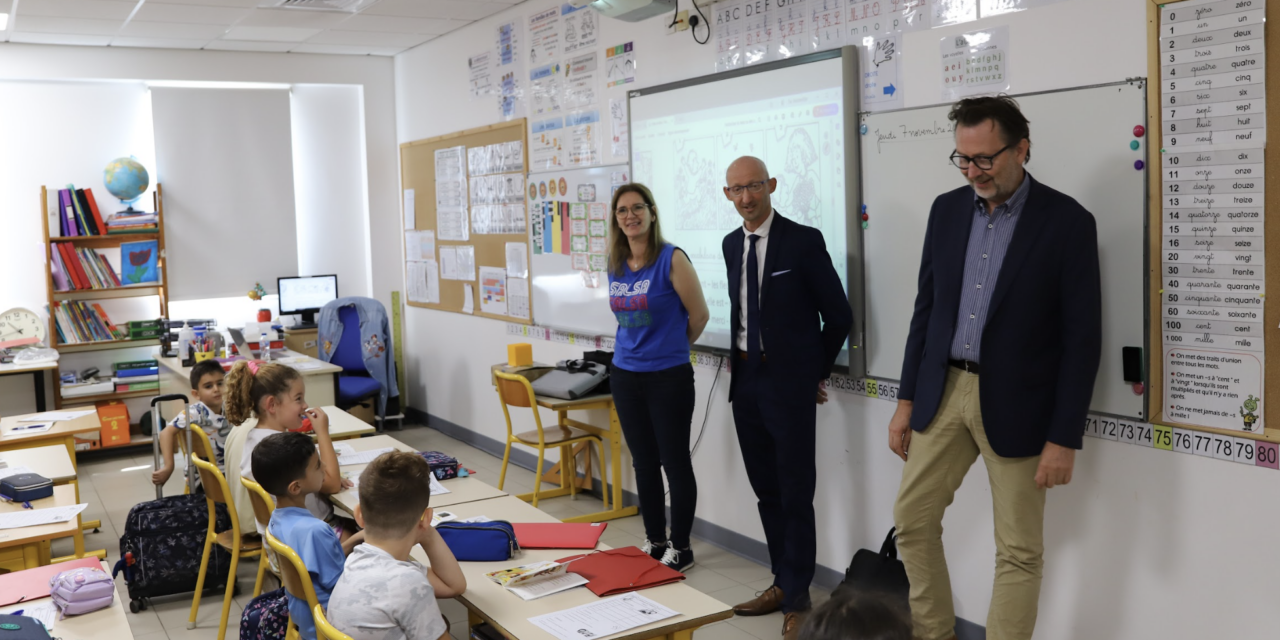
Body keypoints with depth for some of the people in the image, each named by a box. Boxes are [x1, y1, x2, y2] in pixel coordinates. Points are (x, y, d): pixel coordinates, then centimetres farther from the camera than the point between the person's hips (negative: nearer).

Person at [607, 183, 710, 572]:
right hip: (625, 375, 6)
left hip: (668, 376, -6)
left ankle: (680, 549, 16)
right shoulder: (615, 264, 6)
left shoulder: (672, 259, -12)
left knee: (674, 463, 3)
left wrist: (673, 347, 8)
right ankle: (655, 542, 27)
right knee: (644, 462, 14)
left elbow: (699, 315, -5)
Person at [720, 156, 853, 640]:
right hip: (746, 379, 6)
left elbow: (838, 315, -5)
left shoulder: (803, 241, -10)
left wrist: (817, 371, 2)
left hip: (788, 382, -6)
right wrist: (742, 357, 11)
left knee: (795, 494, 0)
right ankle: (782, 583, 28)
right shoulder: (731, 244, 9)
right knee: (766, 490, 14)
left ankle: (798, 599, 11)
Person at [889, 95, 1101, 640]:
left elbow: (1082, 337, -10)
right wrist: (907, 400, 8)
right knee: (912, 519, 10)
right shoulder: (947, 209, 5)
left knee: (1019, 550, 5)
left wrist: (1064, 438, -12)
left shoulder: (1068, 222, -10)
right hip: (943, 392, 5)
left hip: (1015, 405, -5)